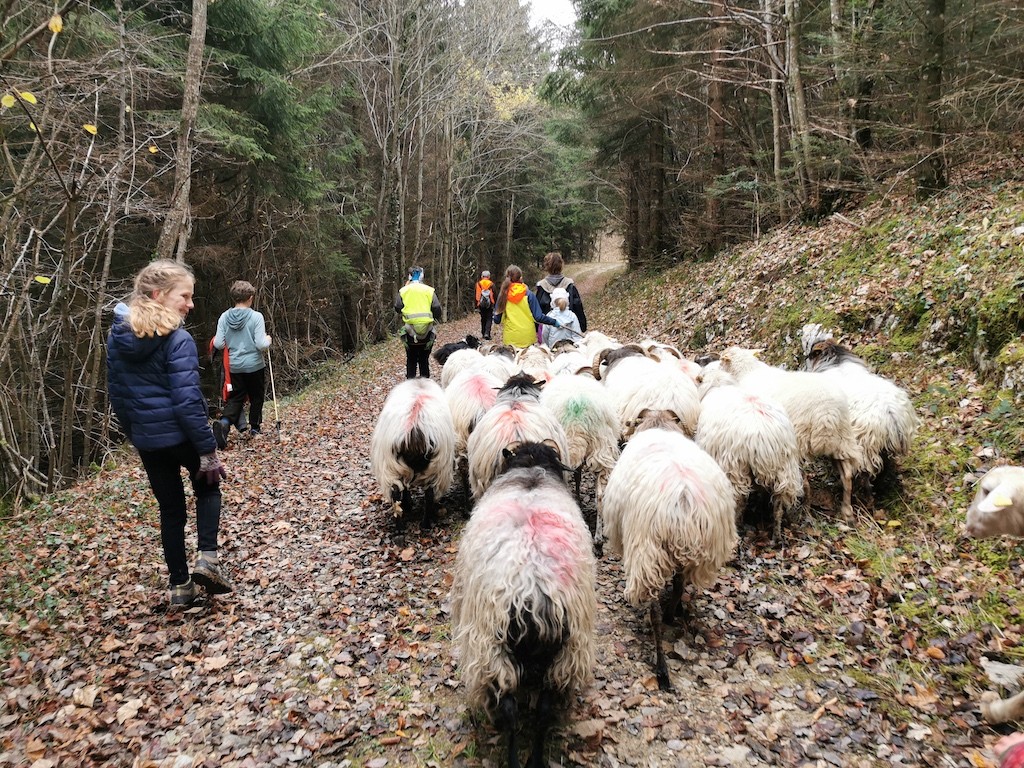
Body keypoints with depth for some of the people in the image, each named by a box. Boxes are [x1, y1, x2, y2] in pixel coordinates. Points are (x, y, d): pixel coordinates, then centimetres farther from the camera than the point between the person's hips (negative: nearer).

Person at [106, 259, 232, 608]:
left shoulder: (117, 336, 4)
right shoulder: (177, 340, -18)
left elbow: (116, 392, 11)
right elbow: (188, 400, -22)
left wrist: (134, 432, 20)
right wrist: (209, 449, -17)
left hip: (147, 439, 5)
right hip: (180, 434, -5)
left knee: (170, 509, 17)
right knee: (207, 488, 21)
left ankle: (180, 585, 22)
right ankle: (207, 558, 4)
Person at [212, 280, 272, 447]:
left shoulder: (224, 317, -5)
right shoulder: (256, 316, -15)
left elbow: (218, 344, -4)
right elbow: (261, 345, -17)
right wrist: (268, 340, 4)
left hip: (234, 366, 3)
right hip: (254, 365, -3)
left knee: (235, 398, 10)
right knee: (256, 397, 17)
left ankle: (224, 422, -15)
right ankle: (255, 428, 28)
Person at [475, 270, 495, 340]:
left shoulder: (478, 284, 0)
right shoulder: (491, 284, -3)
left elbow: (477, 295, 1)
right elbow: (494, 295, -3)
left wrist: (477, 305, 5)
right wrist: (494, 305, 5)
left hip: (481, 304, 2)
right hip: (489, 304, -2)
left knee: (483, 319, 16)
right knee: (489, 319, 1)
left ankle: (483, 333, 22)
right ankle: (487, 333, -16)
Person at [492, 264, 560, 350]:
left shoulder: (503, 294, -2)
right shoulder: (528, 294, -6)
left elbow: (497, 320, 2)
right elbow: (538, 317, -9)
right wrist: (554, 322, 2)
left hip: (510, 339, 1)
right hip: (528, 339, -1)